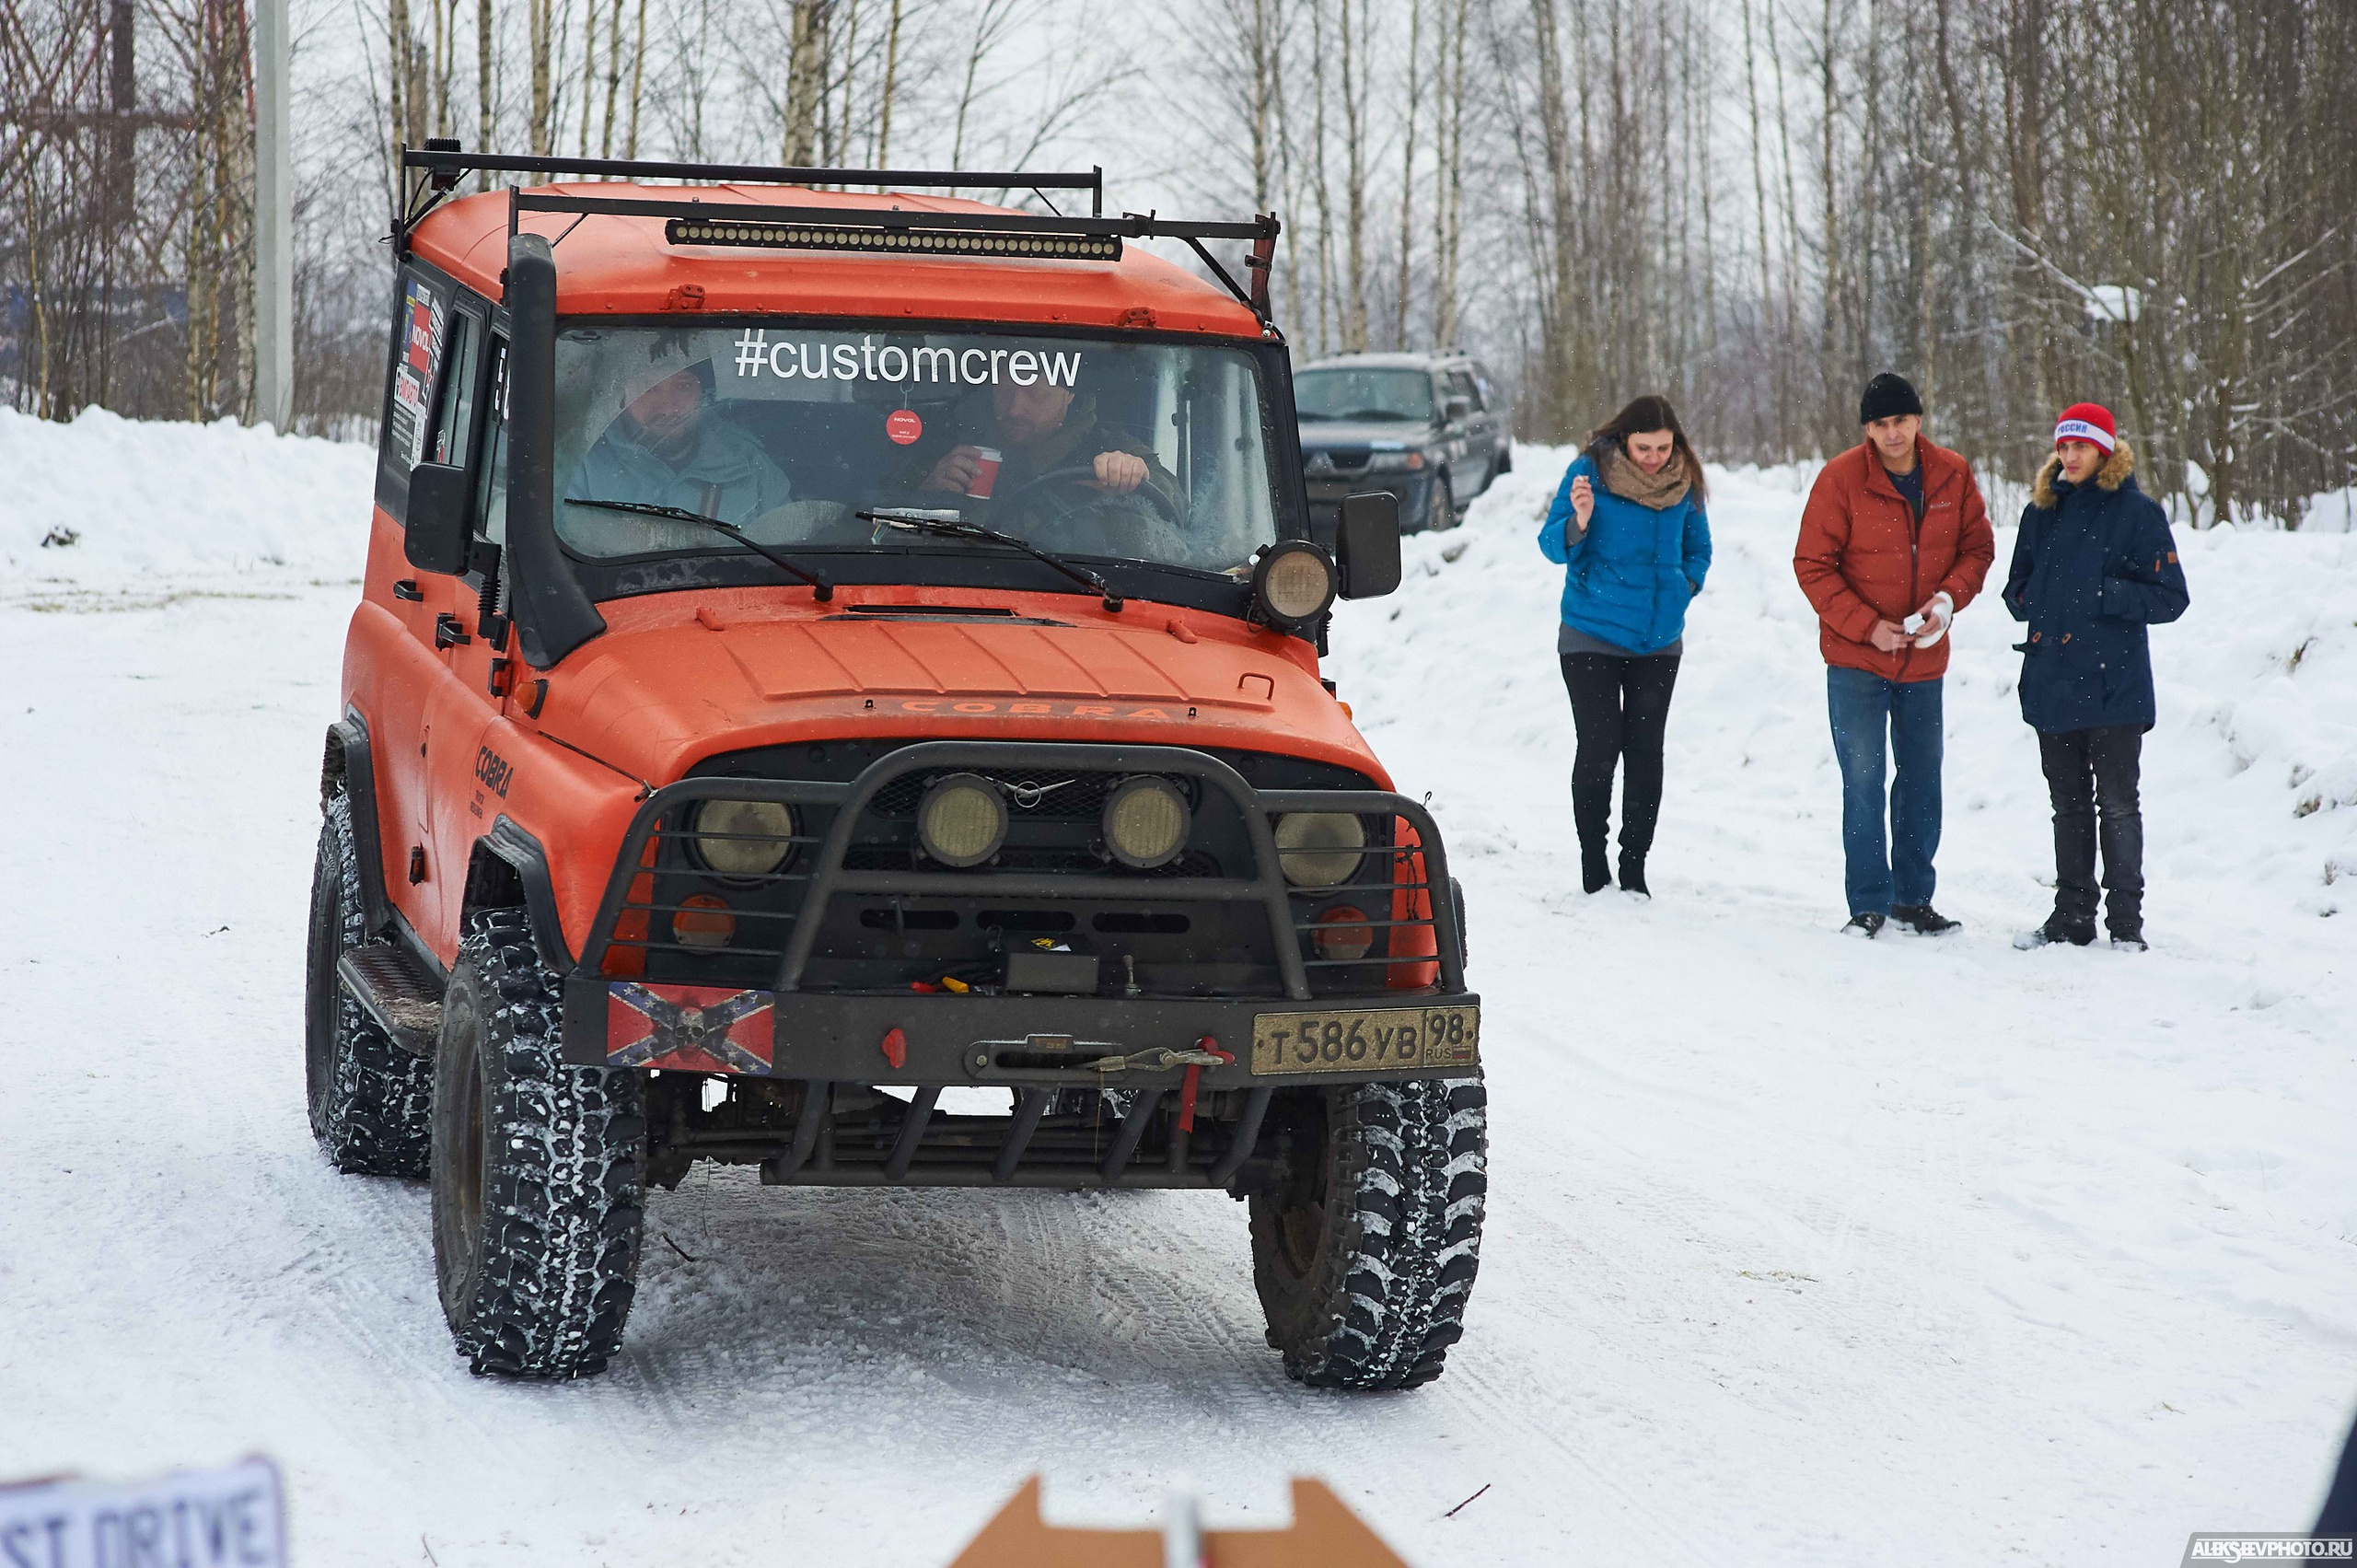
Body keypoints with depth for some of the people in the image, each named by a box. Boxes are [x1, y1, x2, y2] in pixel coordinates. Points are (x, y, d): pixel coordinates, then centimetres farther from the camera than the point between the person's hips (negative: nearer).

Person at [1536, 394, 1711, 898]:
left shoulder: (1684, 482, 2)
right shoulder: (1589, 471, -9)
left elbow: (1698, 549, 18)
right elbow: (1554, 547, -9)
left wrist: (1685, 586, 0)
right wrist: (1578, 520, -28)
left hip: (1658, 638, 3)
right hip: (1592, 636, -3)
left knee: (1645, 750, 2)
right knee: (1599, 745, -9)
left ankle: (1635, 869, 9)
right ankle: (1593, 868, 1)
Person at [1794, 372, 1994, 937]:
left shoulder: (1953, 475, -2)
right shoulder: (1841, 479, -12)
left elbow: (1977, 547, 6)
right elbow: (1812, 565, -10)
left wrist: (1949, 597, -14)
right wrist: (1867, 625, -18)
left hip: (1924, 659, 4)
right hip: (1856, 659, -4)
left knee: (1922, 778, 12)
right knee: (1863, 780, -5)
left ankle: (1914, 897, 24)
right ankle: (1869, 904, 3)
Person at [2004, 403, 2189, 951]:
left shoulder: (2137, 512, -3)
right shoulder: (2043, 509, 12)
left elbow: (2170, 597, -5)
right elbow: (2017, 585, 21)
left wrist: (2102, 596, -15)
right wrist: (2030, 602, -1)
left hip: (2114, 684, -5)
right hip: (2052, 680, 5)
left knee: (2118, 802, -2)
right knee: (2069, 803, 10)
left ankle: (2126, 920, 3)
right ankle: (2072, 915, 16)